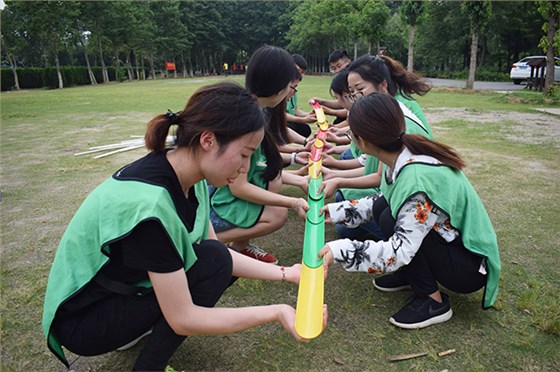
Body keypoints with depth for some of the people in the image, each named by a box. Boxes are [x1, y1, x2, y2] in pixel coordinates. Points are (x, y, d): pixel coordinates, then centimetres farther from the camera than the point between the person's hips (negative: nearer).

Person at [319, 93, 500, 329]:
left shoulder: (419, 178, -34)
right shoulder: (405, 154, -9)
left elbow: (401, 252, -35)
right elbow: (382, 200, 8)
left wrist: (340, 250, -33)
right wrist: (339, 211, 4)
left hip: (471, 268, -8)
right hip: (449, 239, 8)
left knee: (391, 221, -25)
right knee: (382, 206, -5)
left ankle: (433, 302, -7)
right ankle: (409, 274, 11)